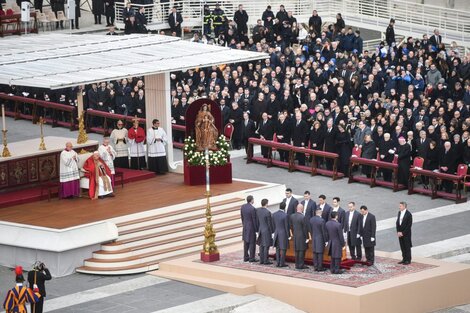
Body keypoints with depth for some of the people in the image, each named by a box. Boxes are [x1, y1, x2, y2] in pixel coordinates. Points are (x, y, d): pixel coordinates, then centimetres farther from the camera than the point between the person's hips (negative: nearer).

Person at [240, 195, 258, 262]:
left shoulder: (243, 207, -1)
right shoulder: (252, 209, -22)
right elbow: (254, 220, -16)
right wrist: (256, 229, -6)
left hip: (245, 227, 7)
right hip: (251, 227, -7)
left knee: (246, 243, 15)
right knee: (252, 243, 1)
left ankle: (246, 257, 21)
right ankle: (251, 258, 5)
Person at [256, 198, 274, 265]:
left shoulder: (257, 210, -2)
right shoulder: (267, 212, -22)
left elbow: (256, 220, 6)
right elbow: (270, 223, -16)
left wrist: (258, 229, 15)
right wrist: (272, 231, -5)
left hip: (260, 230, 7)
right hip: (266, 230, -7)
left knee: (261, 246, 15)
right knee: (266, 246, 0)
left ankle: (261, 260, 20)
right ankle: (266, 261, 5)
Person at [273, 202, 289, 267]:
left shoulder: (274, 214, -3)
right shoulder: (285, 215, -19)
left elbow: (273, 224, 6)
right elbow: (286, 226, -13)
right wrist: (288, 235, -3)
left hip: (276, 233, 5)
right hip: (283, 234, -5)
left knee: (277, 249, 15)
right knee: (283, 249, 4)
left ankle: (277, 262, 16)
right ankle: (281, 263, 6)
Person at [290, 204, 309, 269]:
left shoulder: (292, 216, 0)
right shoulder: (302, 217, -20)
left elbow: (291, 226, 7)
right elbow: (305, 228, -16)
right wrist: (307, 237, -9)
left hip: (295, 236, 6)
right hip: (302, 236, -6)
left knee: (297, 251, 14)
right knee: (302, 251, 1)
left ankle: (297, 265, 19)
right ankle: (301, 265, 4)